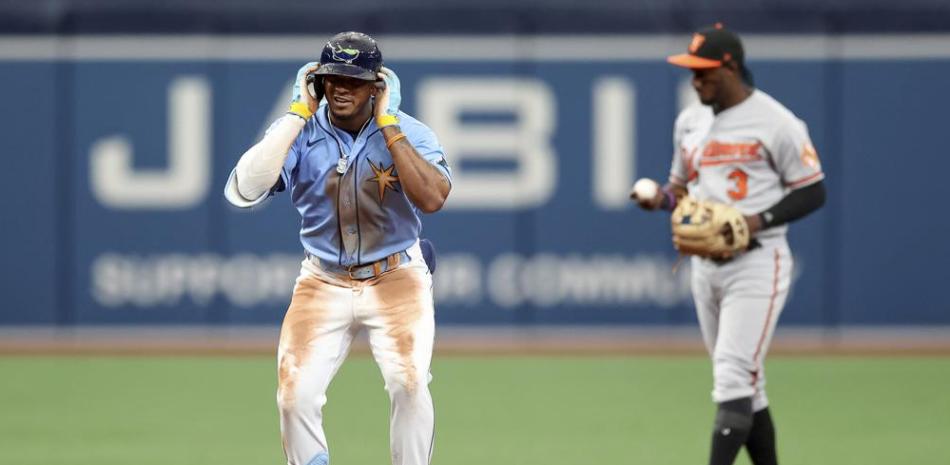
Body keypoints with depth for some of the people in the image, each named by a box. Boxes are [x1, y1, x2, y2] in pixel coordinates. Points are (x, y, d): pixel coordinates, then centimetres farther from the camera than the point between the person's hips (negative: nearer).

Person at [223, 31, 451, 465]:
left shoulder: (409, 133, -8)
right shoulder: (299, 133, -6)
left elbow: (432, 198, -26)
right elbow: (243, 191, -21)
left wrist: (387, 124, -22)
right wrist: (298, 115, -18)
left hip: (396, 281, -2)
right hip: (323, 283, 2)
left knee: (409, 383, -22)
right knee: (295, 395, -11)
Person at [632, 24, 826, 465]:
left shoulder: (775, 121, -9)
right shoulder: (689, 121, 11)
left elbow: (813, 192, -6)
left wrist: (759, 220, -20)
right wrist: (663, 199, -2)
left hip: (756, 262, -7)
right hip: (704, 263, 7)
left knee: (734, 375, -16)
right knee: (743, 383, 11)